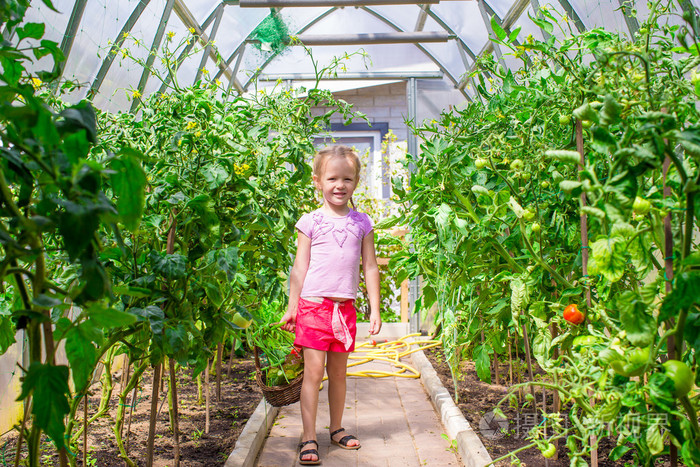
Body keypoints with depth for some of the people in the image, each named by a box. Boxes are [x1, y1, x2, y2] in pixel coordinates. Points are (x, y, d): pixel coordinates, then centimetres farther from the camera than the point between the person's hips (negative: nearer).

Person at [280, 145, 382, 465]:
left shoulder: (362, 223, 7)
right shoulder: (311, 222, 0)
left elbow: (370, 267, 9)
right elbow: (300, 267, 2)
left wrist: (375, 309, 7)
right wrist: (292, 306, 0)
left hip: (345, 307, 3)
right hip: (313, 304, -3)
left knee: (338, 371, 13)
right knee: (313, 370, -5)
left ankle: (336, 429, 29)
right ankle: (308, 439, 2)